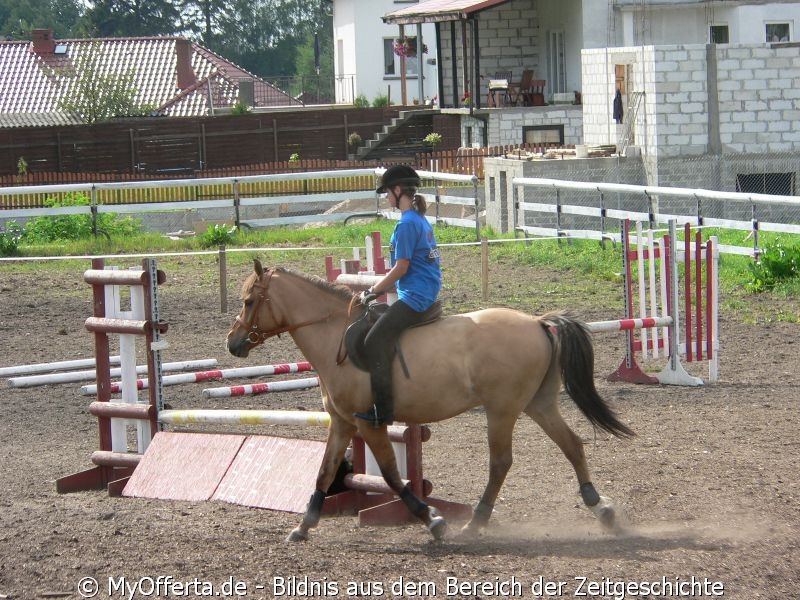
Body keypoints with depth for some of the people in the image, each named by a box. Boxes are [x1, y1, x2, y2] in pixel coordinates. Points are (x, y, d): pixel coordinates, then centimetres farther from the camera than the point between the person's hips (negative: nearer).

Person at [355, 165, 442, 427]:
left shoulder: (407, 224, -15)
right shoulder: (421, 220, 16)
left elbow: (401, 268, -17)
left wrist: (372, 291, -6)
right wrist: (378, 289, 19)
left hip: (414, 298, -11)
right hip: (427, 294, 11)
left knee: (375, 340, -17)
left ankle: (383, 410, -20)